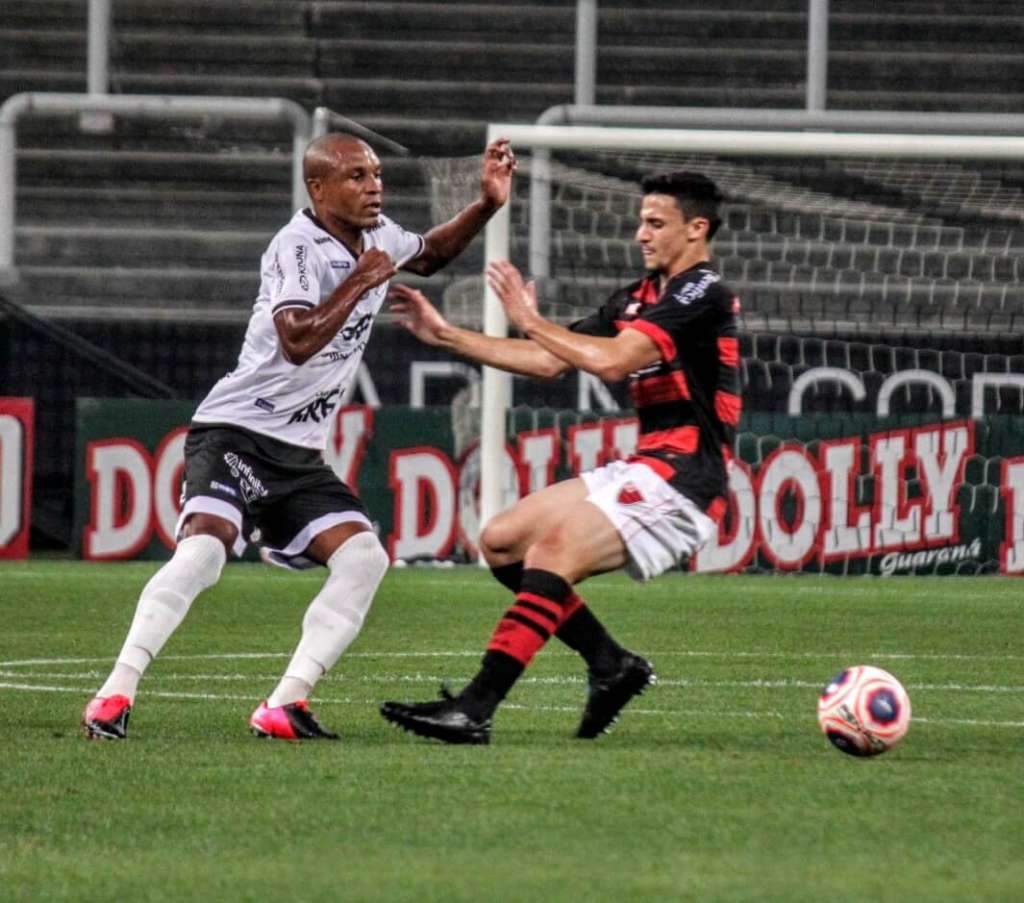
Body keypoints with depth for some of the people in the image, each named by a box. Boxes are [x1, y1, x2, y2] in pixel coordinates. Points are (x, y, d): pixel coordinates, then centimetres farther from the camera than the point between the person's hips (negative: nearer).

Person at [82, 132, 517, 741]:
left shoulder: (379, 237, 10)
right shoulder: (298, 245, -15)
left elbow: (431, 255, 33)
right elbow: (297, 342, -29)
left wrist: (488, 205, 19)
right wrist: (359, 284, -19)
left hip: (301, 456, 8)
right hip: (236, 433, -8)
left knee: (364, 557, -10)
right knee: (204, 548, -28)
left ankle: (284, 705, -10)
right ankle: (115, 695, -26)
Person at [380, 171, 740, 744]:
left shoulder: (702, 294, -12)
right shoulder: (641, 297, 17)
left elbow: (612, 361, -23)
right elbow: (550, 361, 19)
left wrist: (531, 321, -10)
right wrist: (446, 336, 16)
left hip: (681, 481, -10)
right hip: (644, 470, 10)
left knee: (552, 553, -25)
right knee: (502, 541, 8)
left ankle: (474, 711, -31)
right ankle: (612, 665, 11)